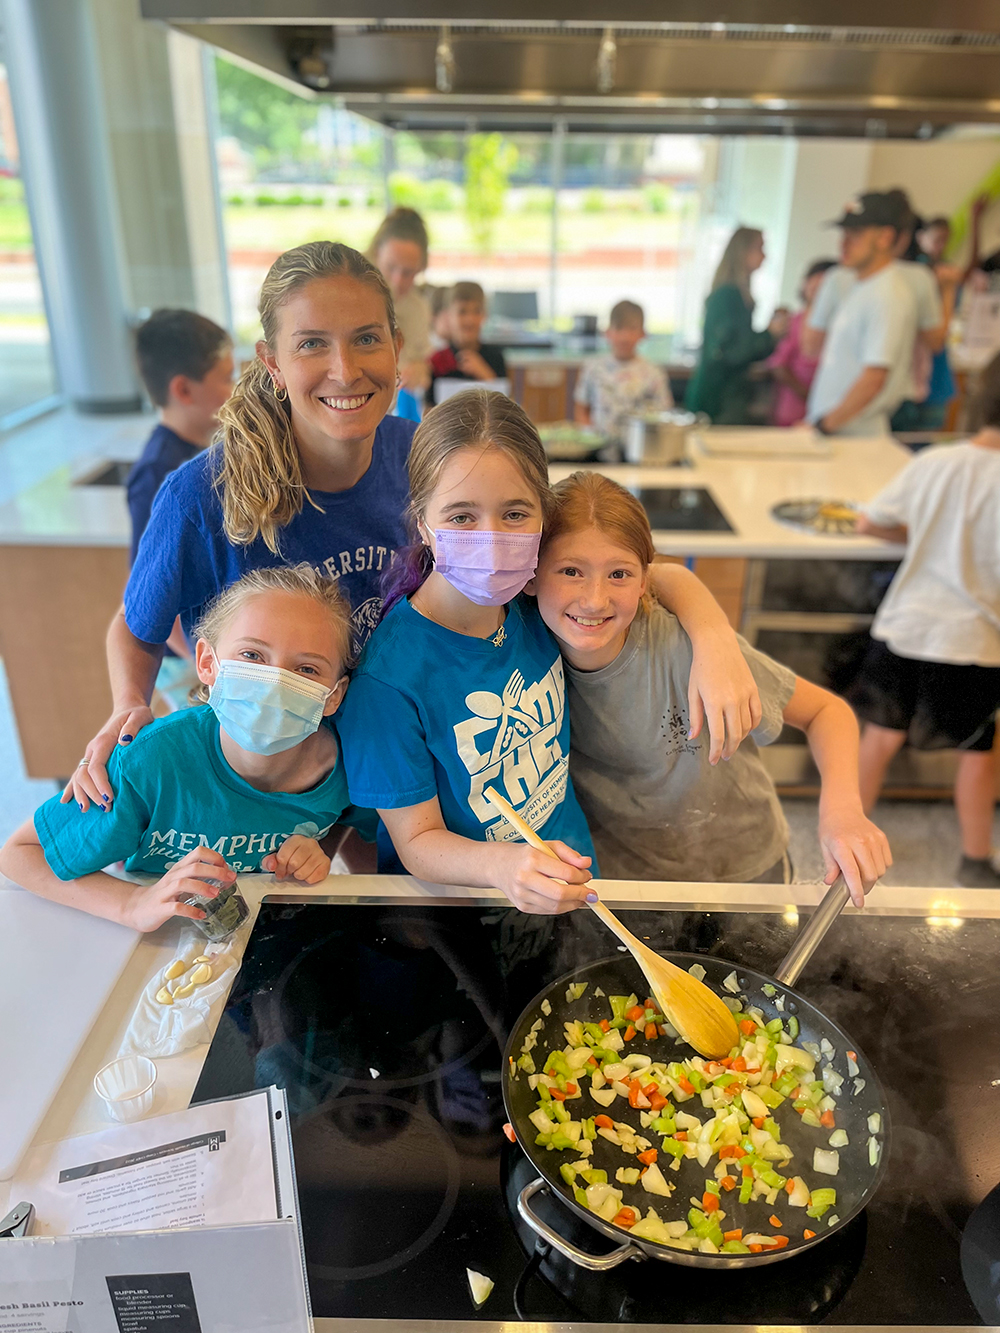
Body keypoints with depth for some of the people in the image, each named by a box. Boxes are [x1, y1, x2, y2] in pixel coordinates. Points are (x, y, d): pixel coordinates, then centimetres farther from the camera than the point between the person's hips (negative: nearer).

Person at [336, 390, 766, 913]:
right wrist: (501, 865, -35)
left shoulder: (537, 603, -6)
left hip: (568, 882, 5)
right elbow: (417, 841, -14)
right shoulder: (391, 676, -21)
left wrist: (718, 644, -12)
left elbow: (665, 576, 8)